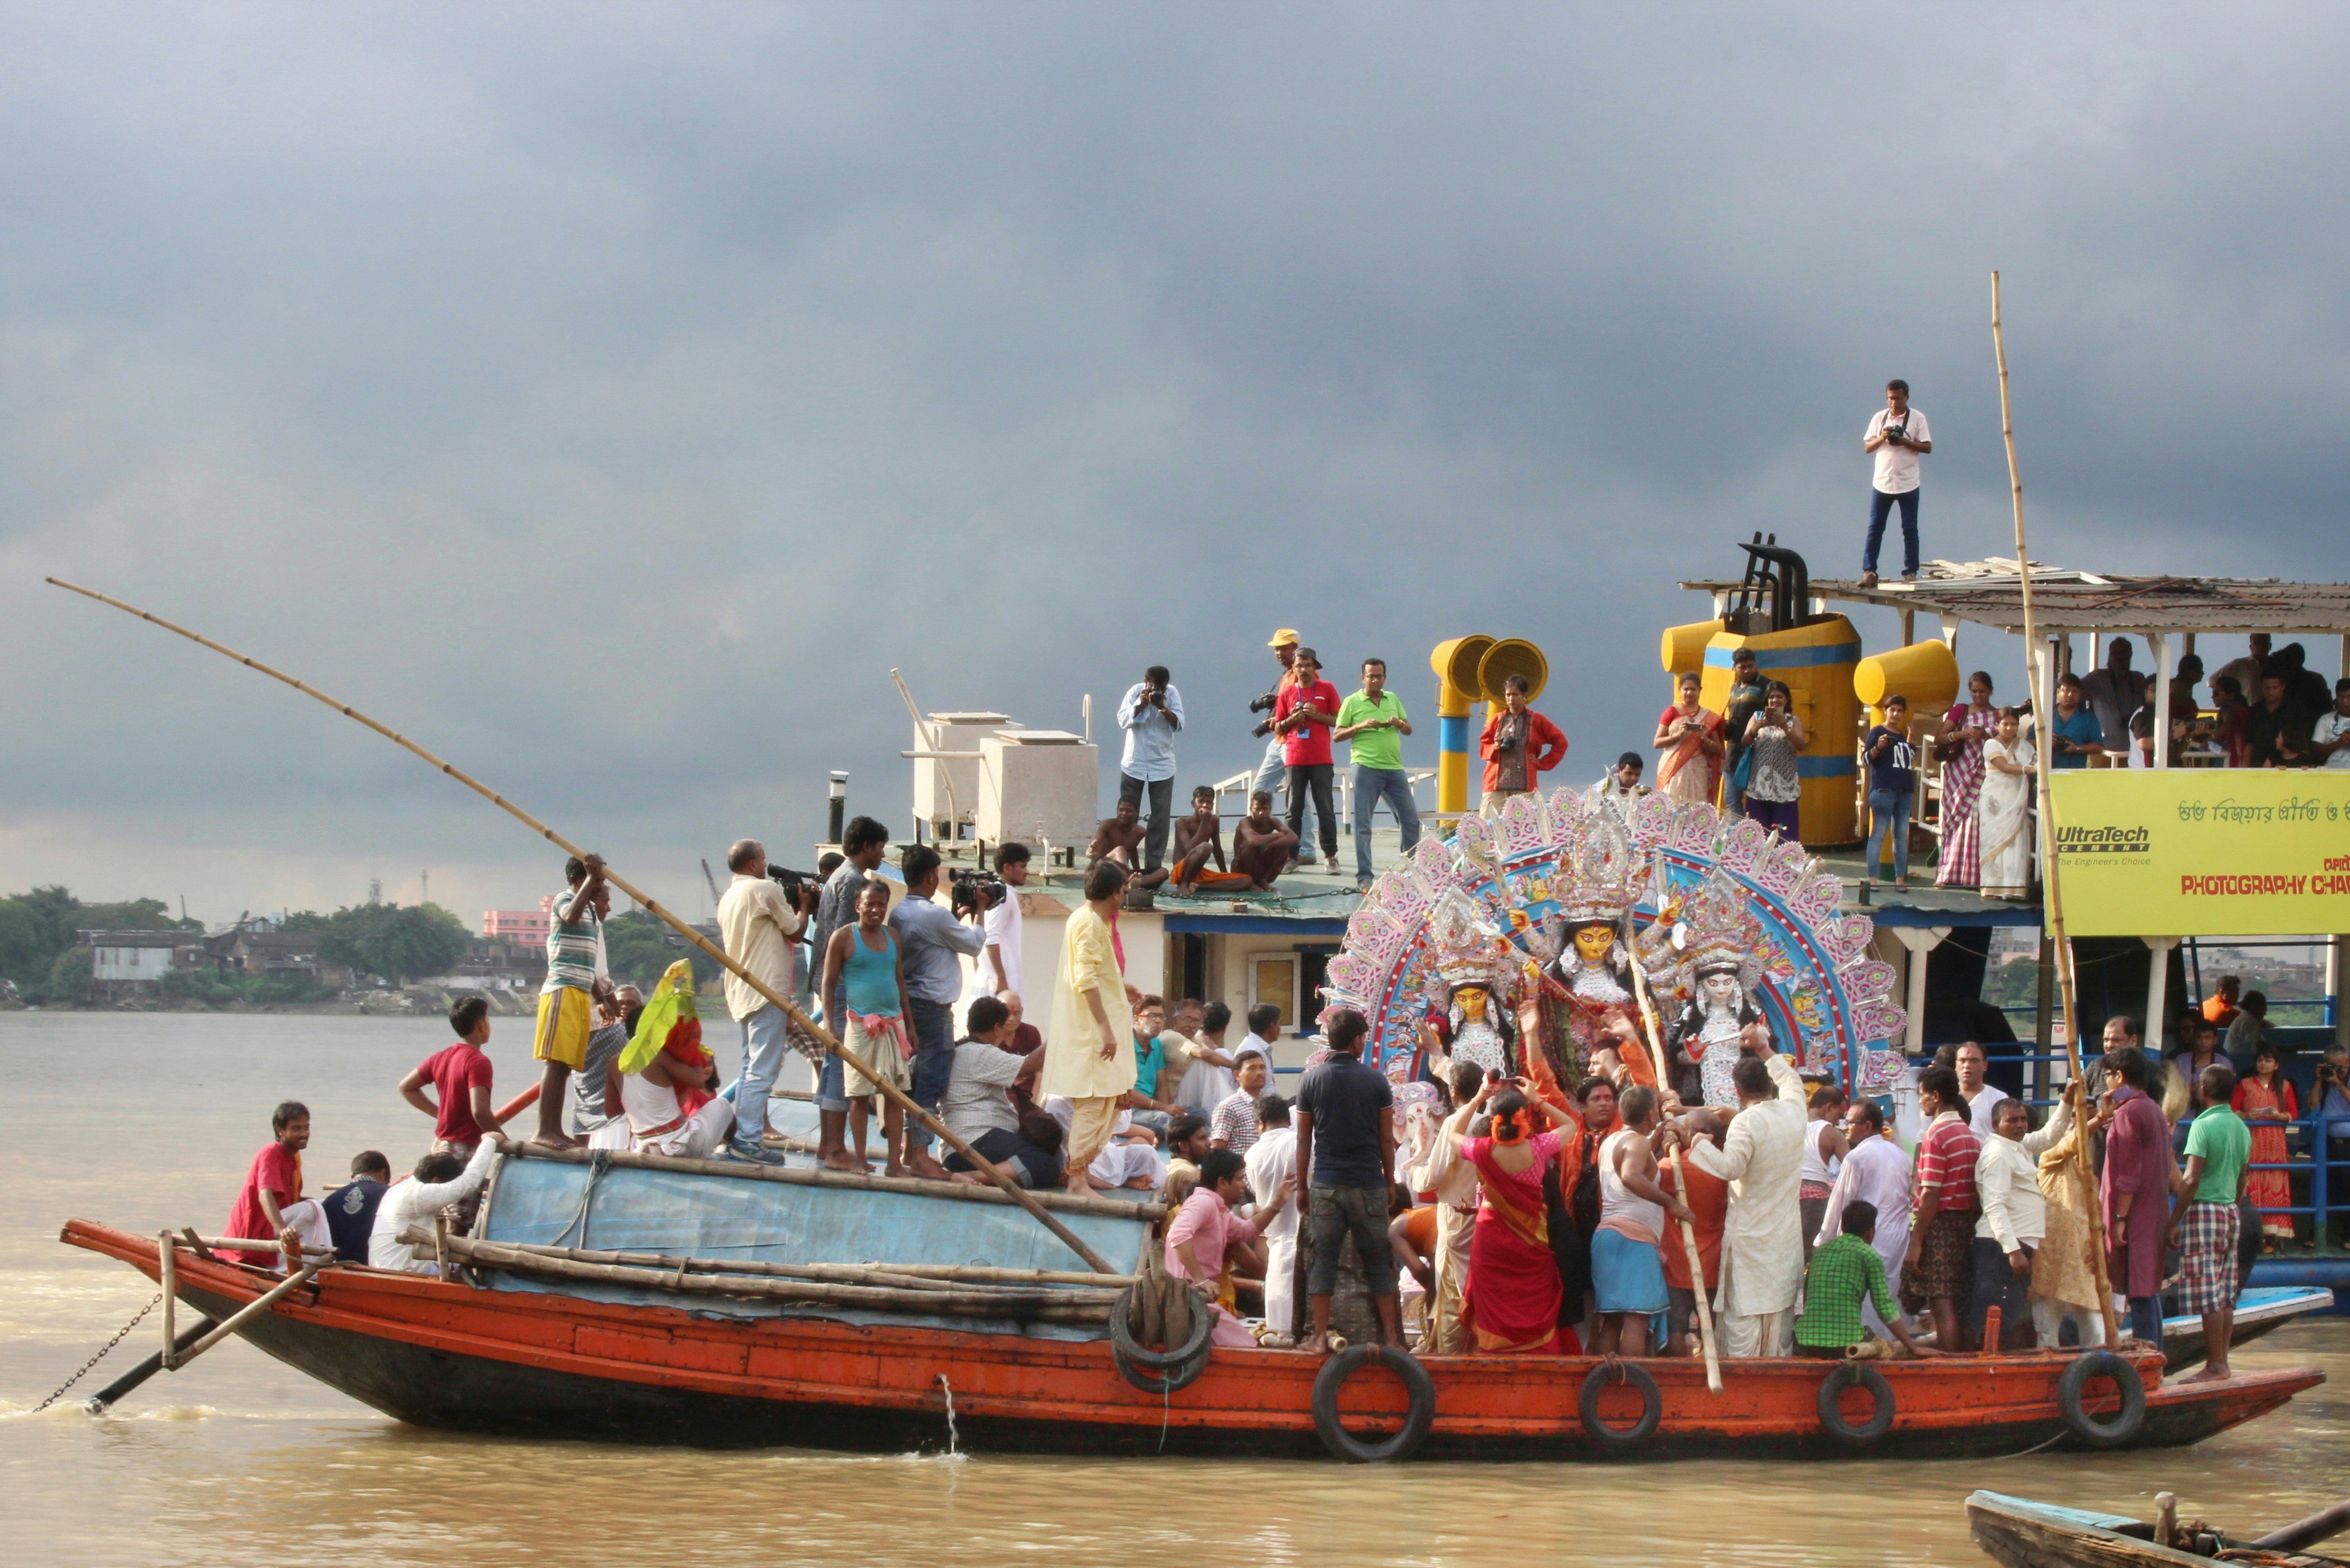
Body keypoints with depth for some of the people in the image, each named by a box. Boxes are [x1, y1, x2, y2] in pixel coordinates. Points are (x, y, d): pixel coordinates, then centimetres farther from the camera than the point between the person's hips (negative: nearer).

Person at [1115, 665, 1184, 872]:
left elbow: (1178, 724, -9)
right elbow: (1124, 721, -12)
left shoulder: (1172, 693, -3)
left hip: (1162, 765, 1)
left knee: (1160, 816, 0)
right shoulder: (1136, 692, -6)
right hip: (1134, 763, -1)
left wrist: (1162, 707, -21)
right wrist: (1142, 703, -21)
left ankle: (1153, 864, 4)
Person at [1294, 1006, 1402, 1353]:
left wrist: (1301, 1186, 10)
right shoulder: (1375, 1081, -2)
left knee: (1324, 1259, 4)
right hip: (1368, 1182, 0)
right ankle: (1391, 1336, 6)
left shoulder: (1312, 1081, 0)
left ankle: (1320, 1336, 2)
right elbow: (1387, 1140, 2)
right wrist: (1389, 1182, 13)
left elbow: (1304, 1140, 3)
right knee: (1378, 1260, 6)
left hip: (1326, 1183, 0)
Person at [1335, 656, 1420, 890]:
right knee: (1363, 824, -3)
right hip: (1366, 768, -5)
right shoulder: (1352, 702, 2)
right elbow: (1337, 735, 0)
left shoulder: (1393, 699, 15)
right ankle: (1364, 876, -1)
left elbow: (1409, 730, 19)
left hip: (1395, 768, 5)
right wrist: (1361, 726, -14)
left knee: (1411, 820, 7)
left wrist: (1399, 723, -3)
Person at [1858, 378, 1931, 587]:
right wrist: (1881, 439, -11)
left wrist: (1904, 442, -15)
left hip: (1908, 484, -2)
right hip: (1881, 482, 2)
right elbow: (1867, 447, 9)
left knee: (1910, 530, 1)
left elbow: (1927, 447, -2)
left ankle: (1910, 572, 6)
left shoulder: (1917, 418, 1)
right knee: (1875, 528, 0)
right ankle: (1869, 572, 2)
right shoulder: (1879, 418, 8)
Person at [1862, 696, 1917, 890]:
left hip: (1904, 791, 7)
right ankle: (1871, 878, -10)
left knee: (1901, 835, 5)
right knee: (1879, 834, -9)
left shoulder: (1903, 736, 20)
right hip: (1883, 790, -7)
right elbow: (1868, 758, -7)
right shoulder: (1877, 732, 1)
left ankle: (1900, 879, 6)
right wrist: (1878, 747, -27)